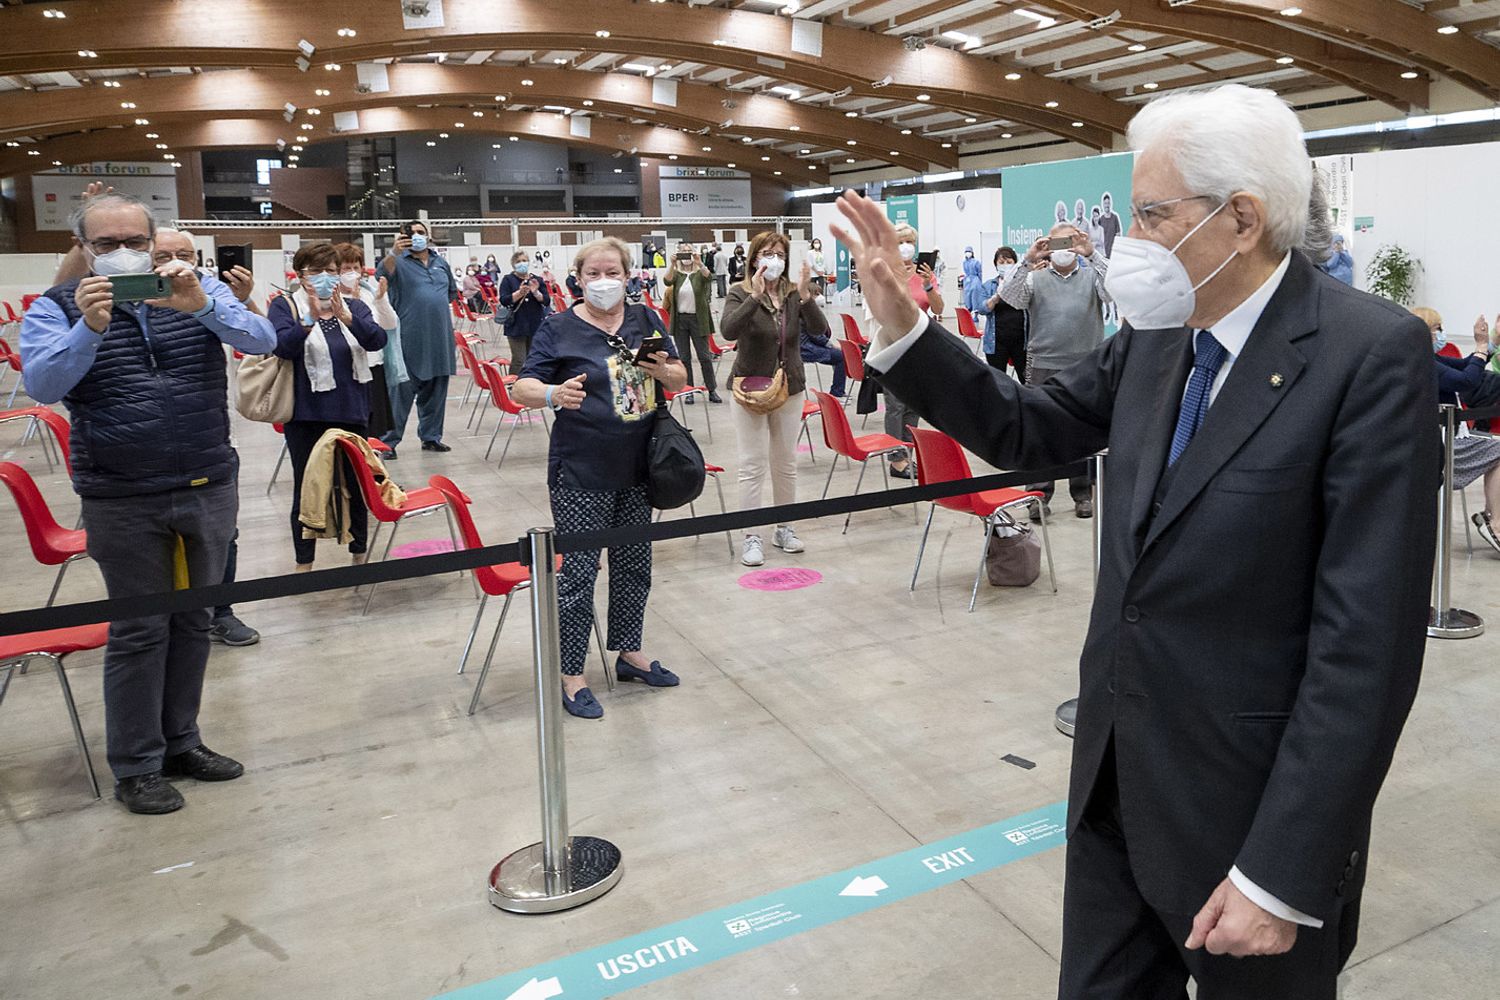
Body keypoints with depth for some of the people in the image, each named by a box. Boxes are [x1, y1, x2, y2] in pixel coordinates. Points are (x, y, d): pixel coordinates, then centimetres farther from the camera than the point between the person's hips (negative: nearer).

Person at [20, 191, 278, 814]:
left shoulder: (197, 292, 6)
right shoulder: (55, 309, 2)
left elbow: (262, 340, -10)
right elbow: (42, 384, -15)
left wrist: (201, 306, -27)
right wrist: (89, 329, -30)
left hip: (210, 488, 3)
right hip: (124, 502, -2)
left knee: (193, 620, 11)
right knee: (139, 630, 3)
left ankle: (180, 740, 27)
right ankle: (136, 767, 16)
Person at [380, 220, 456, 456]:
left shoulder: (441, 263, 15)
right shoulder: (400, 262, -2)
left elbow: (453, 291, 29)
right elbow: (385, 270, -26)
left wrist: (436, 305, 15)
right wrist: (393, 253, -44)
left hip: (439, 338, 5)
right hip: (410, 338, -5)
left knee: (435, 391, 12)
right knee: (402, 392, -4)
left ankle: (431, 437, 24)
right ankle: (388, 441, 2)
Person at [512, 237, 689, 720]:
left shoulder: (646, 321, 7)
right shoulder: (558, 328, -5)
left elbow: (681, 379, 12)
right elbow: (522, 388, -10)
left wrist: (664, 370, -11)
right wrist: (554, 393, -31)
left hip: (637, 468, 5)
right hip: (581, 474, -5)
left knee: (635, 564, 16)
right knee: (579, 572, -1)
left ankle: (630, 652, 33)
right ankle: (571, 675, 10)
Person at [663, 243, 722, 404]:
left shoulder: (700, 273, 1)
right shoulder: (676, 274, 4)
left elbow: (709, 277, -22)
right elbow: (667, 282, -17)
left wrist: (699, 262, -38)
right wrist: (672, 264, -31)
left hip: (698, 319, -2)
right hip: (680, 320, 2)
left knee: (705, 356, 2)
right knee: (684, 357, 7)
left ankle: (712, 390, 10)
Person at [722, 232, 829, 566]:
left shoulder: (796, 293, -1)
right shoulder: (740, 293, -8)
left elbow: (820, 330, -14)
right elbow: (729, 330, -26)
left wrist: (806, 296, -28)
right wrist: (755, 296, -34)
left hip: (790, 388, 3)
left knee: (786, 464, 12)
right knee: (753, 466, -1)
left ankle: (784, 529, 26)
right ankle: (751, 537, 6)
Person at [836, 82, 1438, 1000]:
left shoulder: (1371, 355, -19)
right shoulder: (1157, 336, 2)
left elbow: (1367, 643, -21)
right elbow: (1023, 430, 10)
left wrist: (1282, 879, -20)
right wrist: (902, 324, -3)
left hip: (1251, 805, -6)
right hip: (1117, 779, 6)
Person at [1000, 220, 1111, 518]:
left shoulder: (1092, 277, 11)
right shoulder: (1035, 278, 10)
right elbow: (1009, 296, -8)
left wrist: (1092, 254, -18)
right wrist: (1028, 261, -21)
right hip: (1043, 367, -1)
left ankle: (1083, 494, 16)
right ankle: (1039, 495, 7)